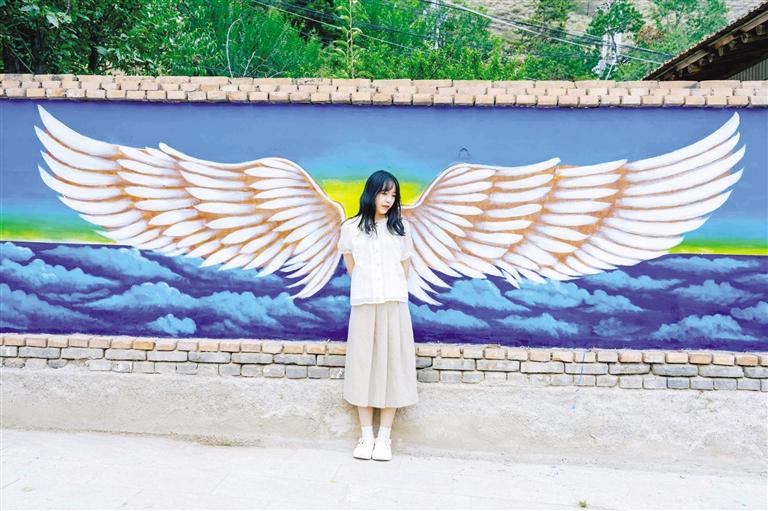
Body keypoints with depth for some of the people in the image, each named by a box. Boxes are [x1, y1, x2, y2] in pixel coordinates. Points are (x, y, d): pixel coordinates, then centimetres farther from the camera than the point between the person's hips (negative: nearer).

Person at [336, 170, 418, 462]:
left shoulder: (401, 227, 9)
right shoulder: (351, 227, 6)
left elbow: (404, 266, 14)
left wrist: (393, 291, 12)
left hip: (394, 305, 0)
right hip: (363, 304, 0)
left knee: (391, 365, 1)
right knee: (363, 365, 3)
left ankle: (384, 437, 11)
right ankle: (366, 436, 13)